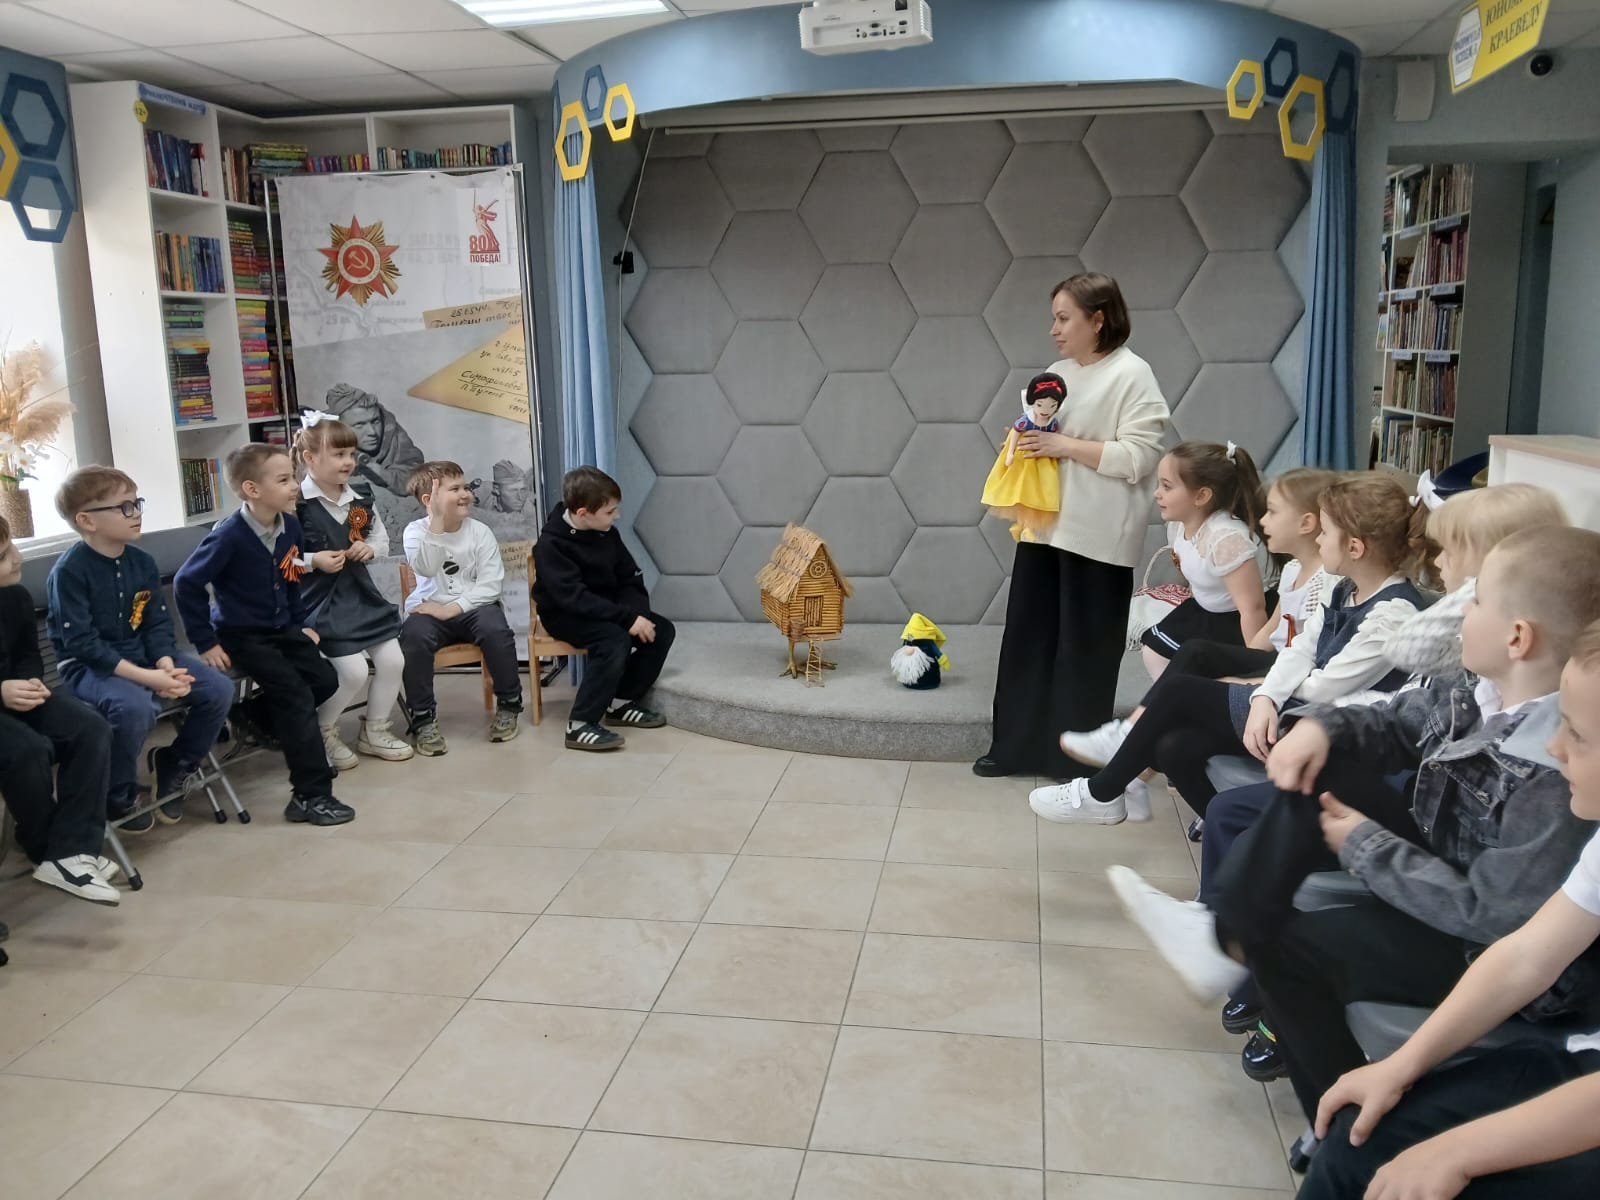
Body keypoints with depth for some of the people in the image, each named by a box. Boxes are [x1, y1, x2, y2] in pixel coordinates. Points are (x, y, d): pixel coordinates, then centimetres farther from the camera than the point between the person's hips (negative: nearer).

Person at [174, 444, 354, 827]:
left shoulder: (290, 526, -3)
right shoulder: (230, 536, -22)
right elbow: (186, 584, -19)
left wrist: (302, 622, 11)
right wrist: (206, 643, -18)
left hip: (282, 627, 7)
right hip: (241, 635, -7)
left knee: (324, 680, -1)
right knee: (296, 695, -16)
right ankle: (312, 795, -11)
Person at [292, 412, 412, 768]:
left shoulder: (360, 496, 5)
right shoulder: (296, 503, -16)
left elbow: (382, 540, 17)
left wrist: (370, 548, -4)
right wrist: (314, 561, -25)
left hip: (360, 593, 7)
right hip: (321, 599, -7)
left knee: (393, 661, 2)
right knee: (354, 672, -15)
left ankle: (374, 731, 24)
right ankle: (322, 733, 13)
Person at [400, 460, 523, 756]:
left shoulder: (480, 531, -1)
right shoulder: (416, 530, -2)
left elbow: (491, 584, -9)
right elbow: (426, 568, -23)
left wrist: (453, 608, -20)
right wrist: (437, 522, -26)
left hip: (472, 608, 0)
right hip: (430, 611, 0)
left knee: (495, 629, -31)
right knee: (413, 634, -32)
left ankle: (508, 704, -8)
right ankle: (424, 719, -16)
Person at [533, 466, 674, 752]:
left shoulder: (607, 534, 0)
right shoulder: (551, 544, -21)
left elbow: (632, 580, 4)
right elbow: (575, 598, -30)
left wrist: (636, 614, -17)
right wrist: (628, 618, -34)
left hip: (606, 611, 7)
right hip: (566, 615, -7)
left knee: (662, 629, -11)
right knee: (616, 640, -34)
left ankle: (622, 702, 0)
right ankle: (580, 726, -29)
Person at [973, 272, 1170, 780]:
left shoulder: (1132, 374, -8)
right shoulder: (1056, 372, 14)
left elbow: (1138, 458, -17)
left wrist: (1066, 445, -17)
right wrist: (1024, 442, 2)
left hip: (1097, 538, -7)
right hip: (1044, 527, 7)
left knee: (1086, 647, 3)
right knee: (1028, 637, 9)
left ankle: (1079, 758, 16)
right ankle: (1017, 747, 19)